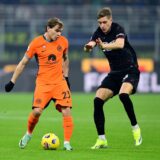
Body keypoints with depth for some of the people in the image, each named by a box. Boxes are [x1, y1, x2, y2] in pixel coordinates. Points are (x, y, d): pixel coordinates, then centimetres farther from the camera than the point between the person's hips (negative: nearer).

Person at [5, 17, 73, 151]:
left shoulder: (63, 41, 1)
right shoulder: (36, 43, -7)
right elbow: (23, 63, 1)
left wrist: (66, 77, 14)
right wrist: (12, 81, 1)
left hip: (59, 82, 2)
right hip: (43, 82, -2)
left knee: (66, 111, -11)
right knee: (37, 111, -15)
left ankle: (67, 142, -4)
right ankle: (28, 134, 13)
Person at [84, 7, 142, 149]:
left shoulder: (118, 29, -17)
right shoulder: (99, 33, -1)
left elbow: (120, 44, -38)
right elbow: (90, 45, -20)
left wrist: (104, 46, -57)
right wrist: (88, 47, -45)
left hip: (130, 70, -6)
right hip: (114, 73, 6)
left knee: (123, 94, -34)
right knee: (98, 100, -10)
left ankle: (135, 128, -15)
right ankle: (102, 139, -2)